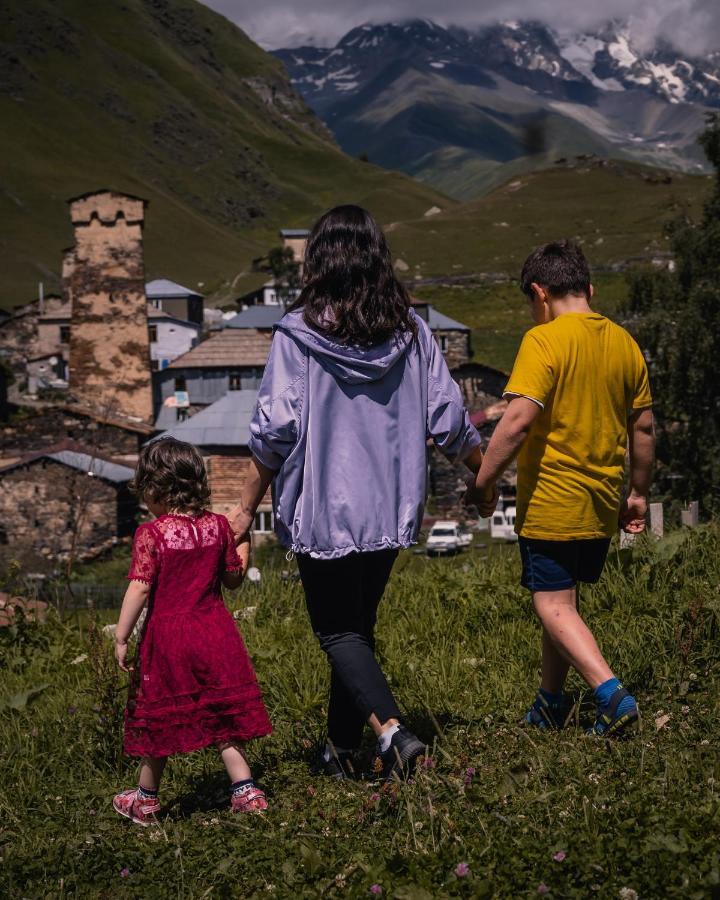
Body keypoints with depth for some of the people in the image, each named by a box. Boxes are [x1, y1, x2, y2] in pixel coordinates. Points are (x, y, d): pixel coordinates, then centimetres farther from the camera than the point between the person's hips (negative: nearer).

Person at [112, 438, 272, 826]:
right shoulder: (218, 525, 0)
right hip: (215, 634, 3)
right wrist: (243, 547, 26)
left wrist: (120, 638, -10)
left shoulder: (150, 534, -13)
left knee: (159, 717, 10)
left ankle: (146, 799, 23)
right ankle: (244, 789, 7)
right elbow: (233, 579, 7)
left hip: (167, 637, -3)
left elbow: (139, 590, -16)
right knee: (221, 713, 12)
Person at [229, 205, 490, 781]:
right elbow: (449, 420, 2)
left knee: (338, 631, 7)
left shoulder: (298, 334, -11)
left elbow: (274, 431, -11)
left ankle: (391, 729, -14)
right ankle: (342, 749, 26)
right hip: (392, 507, 4)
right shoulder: (410, 330, 0)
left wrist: (246, 509, -1)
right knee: (359, 625, 18)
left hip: (323, 508, -4)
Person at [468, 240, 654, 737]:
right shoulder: (624, 342, 7)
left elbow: (520, 419, -23)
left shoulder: (544, 341, -13)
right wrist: (638, 494, 21)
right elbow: (644, 426, 11)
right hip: (603, 505, 7)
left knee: (554, 606, -1)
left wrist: (483, 482, -15)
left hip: (551, 503, -7)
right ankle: (550, 704, 27)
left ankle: (612, 694, -16)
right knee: (563, 599, 19)